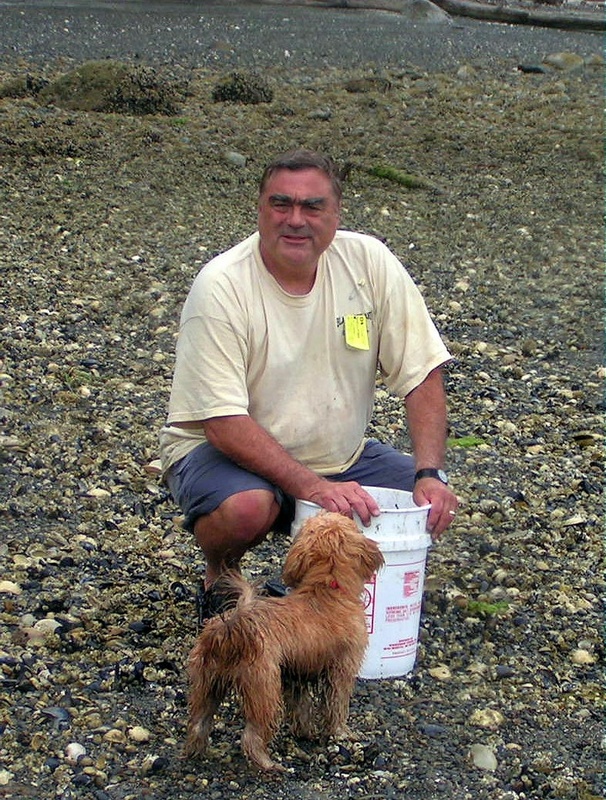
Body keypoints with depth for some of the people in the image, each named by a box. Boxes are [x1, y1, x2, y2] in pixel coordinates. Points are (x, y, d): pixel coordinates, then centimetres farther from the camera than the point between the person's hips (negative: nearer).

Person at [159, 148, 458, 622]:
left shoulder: (368, 262, -9)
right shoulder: (222, 287, -21)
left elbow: (421, 375, -6)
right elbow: (224, 424, -25)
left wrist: (430, 474, -20)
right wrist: (313, 487, -35)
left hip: (339, 457, 5)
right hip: (226, 453, -4)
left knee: (435, 500, -14)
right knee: (247, 507, -36)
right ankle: (220, 581, 0)